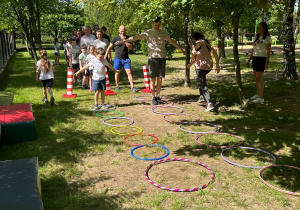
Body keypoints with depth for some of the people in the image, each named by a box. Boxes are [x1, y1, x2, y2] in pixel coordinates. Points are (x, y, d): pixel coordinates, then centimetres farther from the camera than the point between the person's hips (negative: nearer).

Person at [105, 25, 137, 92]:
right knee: (117, 72, 7)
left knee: (129, 72, -7)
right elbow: (109, 47, 8)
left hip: (126, 58, 0)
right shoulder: (115, 38, 0)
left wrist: (124, 40, -15)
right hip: (117, 58, 0)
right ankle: (117, 86, 23)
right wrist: (105, 56, 6)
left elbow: (130, 47, -7)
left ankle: (132, 87, -8)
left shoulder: (128, 38, 3)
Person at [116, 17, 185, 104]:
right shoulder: (148, 33, 3)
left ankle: (158, 96, 13)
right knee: (153, 78, -2)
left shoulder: (163, 33, 15)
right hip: (152, 57, -3)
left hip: (162, 58, 3)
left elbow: (172, 41, 24)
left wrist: (181, 49, 31)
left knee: (160, 78, 4)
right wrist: (123, 41, -11)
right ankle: (153, 97, 4)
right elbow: (136, 37, -3)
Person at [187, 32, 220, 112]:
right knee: (199, 80, 30)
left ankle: (209, 104, -20)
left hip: (200, 65, -6)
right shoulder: (207, 43, 15)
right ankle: (202, 96, 26)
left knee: (203, 85, -6)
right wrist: (217, 66, 12)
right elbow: (215, 54, 9)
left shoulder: (196, 44, -1)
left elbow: (194, 58, -5)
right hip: (209, 66, 6)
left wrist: (190, 64, 13)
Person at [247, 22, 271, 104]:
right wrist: (249, 60, 18)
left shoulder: (267, 38, -7)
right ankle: (258, 94, 22)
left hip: (261, 59, -8)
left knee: (259, 78, -11)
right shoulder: (258, 38, 17)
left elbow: (268, 51, -12)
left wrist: (267, 62, -19)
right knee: (256, 78, 11)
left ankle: (261, 98, -8)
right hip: (255, 59, 8)